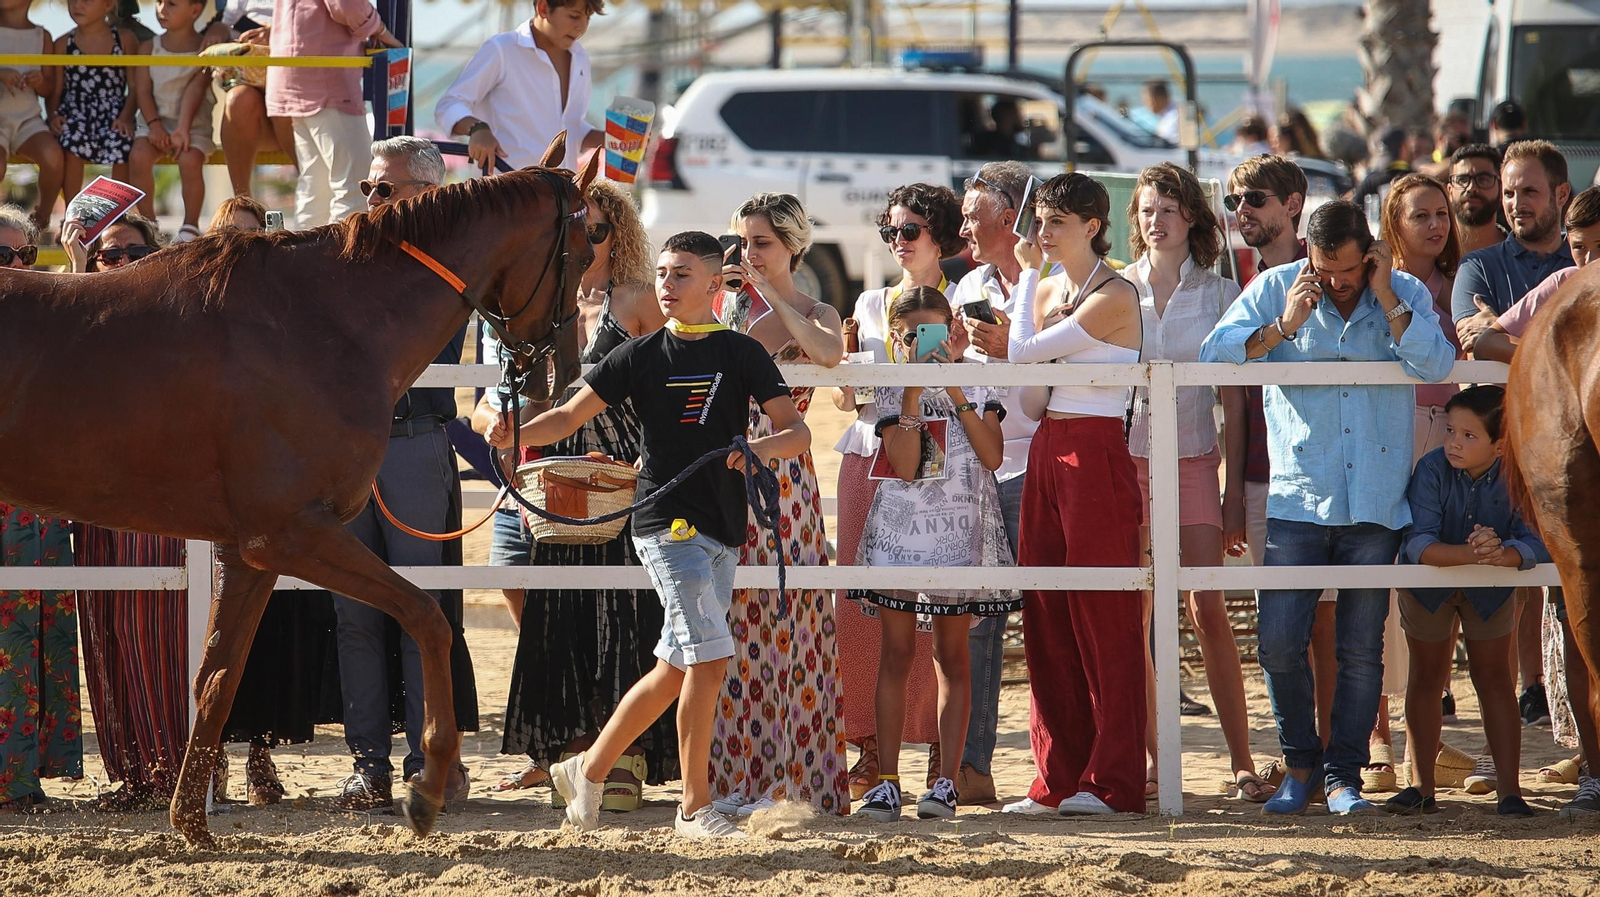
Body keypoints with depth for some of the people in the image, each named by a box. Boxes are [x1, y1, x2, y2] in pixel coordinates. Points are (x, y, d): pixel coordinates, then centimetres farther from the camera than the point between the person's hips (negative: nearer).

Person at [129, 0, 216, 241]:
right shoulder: (148, 49, 7)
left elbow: (195, 89, -13)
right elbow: (143, 91, 1)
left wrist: (183, 129, -24)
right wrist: (154, 125, -15)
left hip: (194, 124, -3)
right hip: (154, 121, 3)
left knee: (189, 160, -31)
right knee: (139, 156, -26)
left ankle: (191, 226, -15)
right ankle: (147, 222, -13)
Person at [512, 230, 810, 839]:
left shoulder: (743, 355, 5)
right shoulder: (641, 356, 2)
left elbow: (798, 432, 1)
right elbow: (570, 417, 1)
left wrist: (764, 446, -21)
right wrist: (515, 434, -18)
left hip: (722, 529, 4)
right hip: (666, 521, -4)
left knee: (675, 670, 9)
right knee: (710, 658, -15)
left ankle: (588, 771, 25)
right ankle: (696, 807, -7)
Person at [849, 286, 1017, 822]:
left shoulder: (975, 383, 6)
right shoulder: (889, 389, 2)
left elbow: (993, 455, -7)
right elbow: (905, 465, -11)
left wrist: (956, 393, -12)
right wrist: (914, 390, -15)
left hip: (960, 529, 0)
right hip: (900, 527, 0)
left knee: (952, 654, 1)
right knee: (896, 652, 0)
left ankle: (947, 781, 3)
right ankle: (887, 782, 1)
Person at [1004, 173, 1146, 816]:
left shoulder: (1114, 297, -10)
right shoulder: (1050, 290, 15)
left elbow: (1026, 353, -11)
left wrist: (1028, 276, -2)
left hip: (1096, 455, -8)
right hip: (1047, 450, 8)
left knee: (1101, 617, -6)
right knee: (1046, 616, 5)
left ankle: (1112, 782, -4)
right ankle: (1059, 780, 9)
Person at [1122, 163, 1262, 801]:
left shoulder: (1219, 294, 5)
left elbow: (1235, 397, 5)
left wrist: (1236, 485, 0)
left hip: (1194, 461, -2)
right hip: (1125, 457, 2)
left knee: (1208, 610, -9)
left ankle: (1242, 763, -4)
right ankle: (1153, 759, 6)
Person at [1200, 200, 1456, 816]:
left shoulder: (1404, 294, 5)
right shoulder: (1276, 290, 4)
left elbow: (1436, 365, -11)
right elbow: (1215, 352, -3)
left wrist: (1384, 299, -12)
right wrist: (1283, 327, -13)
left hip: (1377, 505, 0)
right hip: (1298, 500, 0)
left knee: (1361, 649, 1)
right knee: (1279, 642, -6)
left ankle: (1343, 774, 11)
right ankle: (1300, 761, 13)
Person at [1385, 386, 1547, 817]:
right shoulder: (1432, 470, -30)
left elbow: (1536, 545, -32)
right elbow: (1418, 544, -38)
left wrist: (1500, 554, -53)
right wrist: (1470, 553, -54)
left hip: (1491, 589, 0)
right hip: (1429, 584, 0)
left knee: (1494, 678, 1)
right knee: (1426, 676, 9)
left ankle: (1509, 789, 4)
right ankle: (1422, 786, 19)